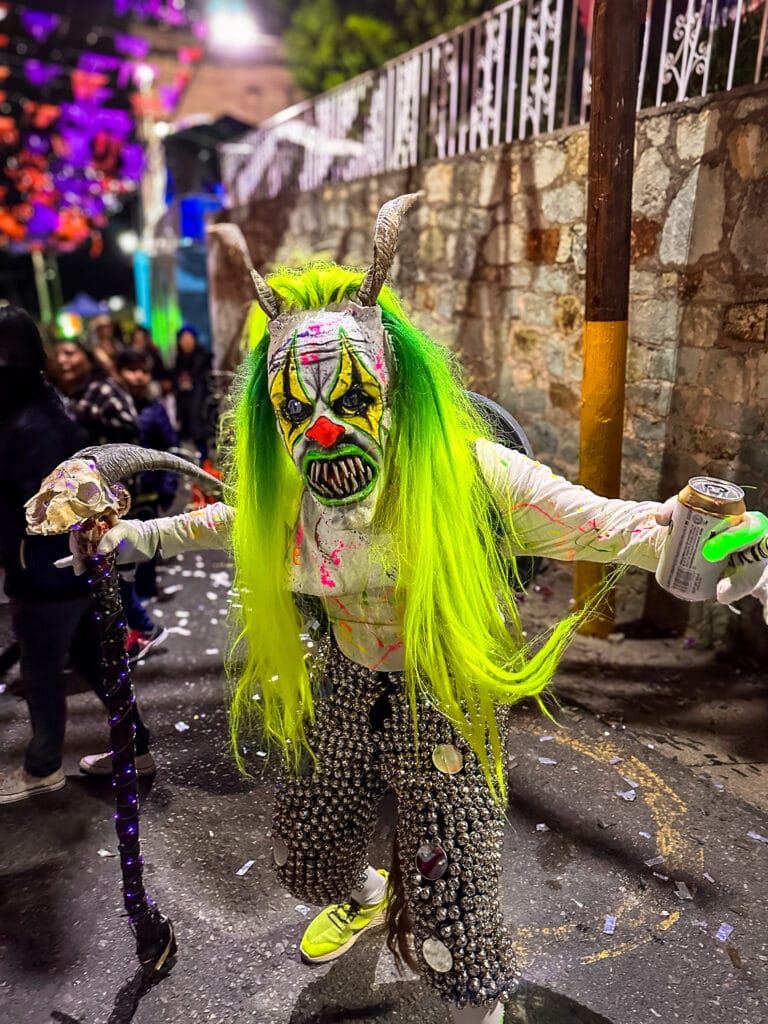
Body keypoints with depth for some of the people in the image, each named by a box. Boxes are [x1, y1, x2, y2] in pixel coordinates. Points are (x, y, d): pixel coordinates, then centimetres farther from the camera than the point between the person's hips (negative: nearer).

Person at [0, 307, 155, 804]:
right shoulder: (42, 410, 6)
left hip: (48, 577, -9)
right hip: (74, 567, 9)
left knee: (42, 672, 11)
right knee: (94, 659, 20)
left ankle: (42, 768, 34)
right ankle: (137, 746, 33)